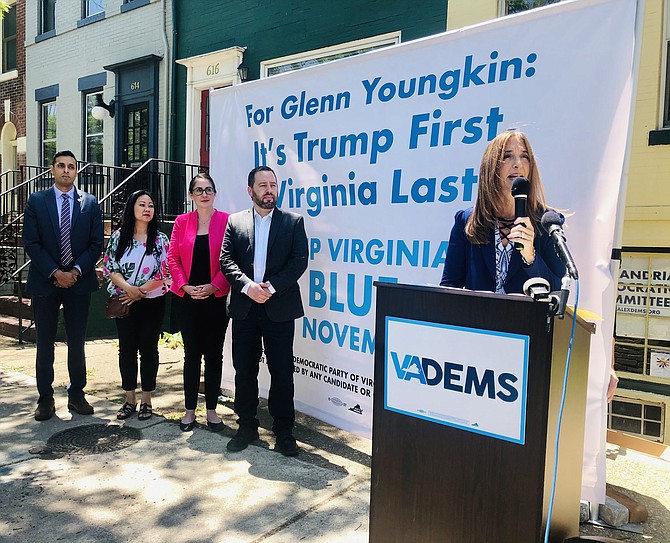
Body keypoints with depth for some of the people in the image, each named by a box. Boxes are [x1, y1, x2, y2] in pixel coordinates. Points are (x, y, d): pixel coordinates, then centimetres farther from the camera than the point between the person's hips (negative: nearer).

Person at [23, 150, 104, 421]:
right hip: (44, 282, 0)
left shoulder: (90, 203, 5)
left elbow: (96, 243, 1)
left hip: (79, 281, 1)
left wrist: (75, 271, -11)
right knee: (45, 343, 6)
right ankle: (45, 398, 17)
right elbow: (31, 242, -3)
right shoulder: (36, 201, 3)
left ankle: (76, 394, 20)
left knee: (77, 342, 8)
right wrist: (55, 272, -12)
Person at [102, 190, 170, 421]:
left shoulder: (160, 239, 0)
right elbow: (109, 268, 0)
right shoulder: (118, 237, 4)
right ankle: (129, 399, 18)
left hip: (152, 302, -1)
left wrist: (140, 292, -13)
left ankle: (146, 400, 15)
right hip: (124, 302, 2)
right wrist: (128, 288, -16)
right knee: (126, 349, 6)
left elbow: (165, 272, -5)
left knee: (148, 349, 4)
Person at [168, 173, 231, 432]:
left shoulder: (226, 221, -1)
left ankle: (211, 409, 19)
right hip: (187, 297, 2)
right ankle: (190, 410, 19)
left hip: (216, 297, -1)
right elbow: (172, 257, 4)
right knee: (191, 353, 8)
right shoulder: (182, 221, 6)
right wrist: (185, 286, -7)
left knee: (214, 353, 6)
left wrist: (214, 286, -13)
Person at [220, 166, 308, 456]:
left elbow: (299, 260, -4)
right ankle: (247, 427, 26)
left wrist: (272, 286, -15)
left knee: (282, 372, 3)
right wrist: (247, 285, -15)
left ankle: (284, 431, 17)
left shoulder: (293, 221, 4)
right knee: (244, 371, 10)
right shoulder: (235, 222, 9)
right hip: (244, 308, 2)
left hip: (279, 308, -2)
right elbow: (226, 260, 1)